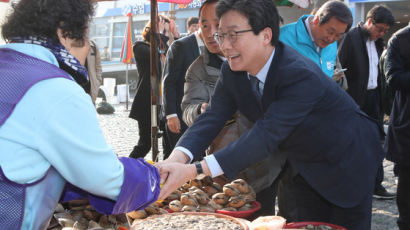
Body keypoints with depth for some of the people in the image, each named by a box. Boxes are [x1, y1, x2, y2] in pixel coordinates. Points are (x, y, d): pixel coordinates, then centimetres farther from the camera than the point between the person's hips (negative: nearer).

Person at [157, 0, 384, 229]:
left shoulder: (302, 75, -36)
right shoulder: (232, 72, -12)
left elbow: (265, 136, -42)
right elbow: (212, 118, -18)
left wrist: (194, 171, -48)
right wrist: (176, 159, -38)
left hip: (346, 165, -6)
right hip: (302, 166, 6)